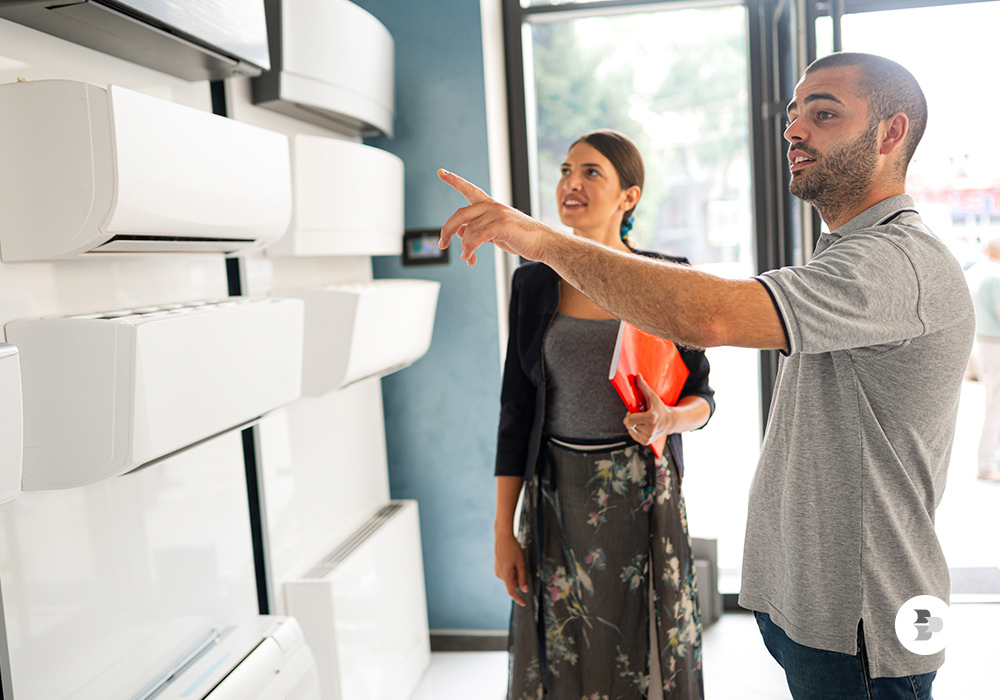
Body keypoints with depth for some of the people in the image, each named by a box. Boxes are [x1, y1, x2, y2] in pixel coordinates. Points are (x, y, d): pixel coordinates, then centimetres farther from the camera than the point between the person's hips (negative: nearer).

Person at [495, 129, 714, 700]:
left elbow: (702, 396, 4)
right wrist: (503, 530, 1)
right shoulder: (534, 284, 1)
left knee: (645, 649, 9)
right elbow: (516, 411, 3)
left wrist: (670, 419, -20)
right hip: (557, 497, 1)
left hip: (642, 496, -1)